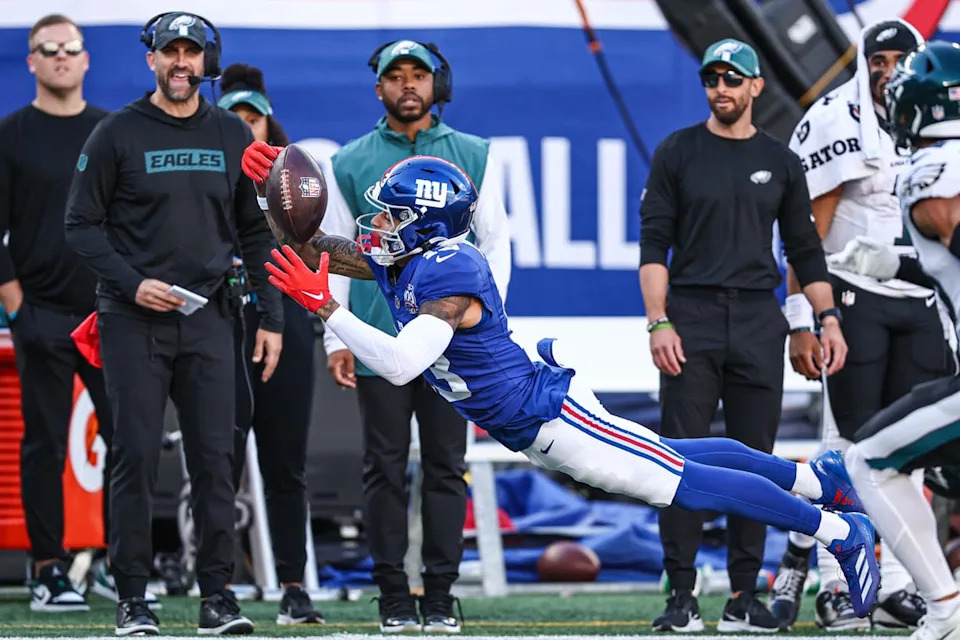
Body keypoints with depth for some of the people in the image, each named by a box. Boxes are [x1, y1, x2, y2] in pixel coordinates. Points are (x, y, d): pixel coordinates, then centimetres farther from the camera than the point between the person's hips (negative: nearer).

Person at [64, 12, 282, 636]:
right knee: (137, 457, -3)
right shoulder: (118, 133, -1)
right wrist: (132, 283, -13)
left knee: (215, 457, -2)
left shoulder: (232, 135, 9)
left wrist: (271, 318, 8)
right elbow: (82, 224, 0)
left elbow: (256, 232, 14)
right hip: (134, 320, -3)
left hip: (208, 319, 3)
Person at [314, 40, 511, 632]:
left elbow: (495, 244, 8)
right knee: (386, 470, 0)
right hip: (378, 341, 0)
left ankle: (440, 598, 5)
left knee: (447, 467, 1)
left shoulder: (474, 157, 9)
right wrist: (336, 339, 0)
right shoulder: (349, 163, 8)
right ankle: (395, 599, 4)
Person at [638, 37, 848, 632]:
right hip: (692, 320, -2)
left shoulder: (780, 161, 12)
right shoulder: (678, 153, 4)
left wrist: (829, 319, 4)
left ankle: (745, 596, 7)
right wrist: (659, 323, -11)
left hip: (759, 326, 2)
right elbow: (654, 244, 0)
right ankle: (682, 596, -3)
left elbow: (805, 248, 14)